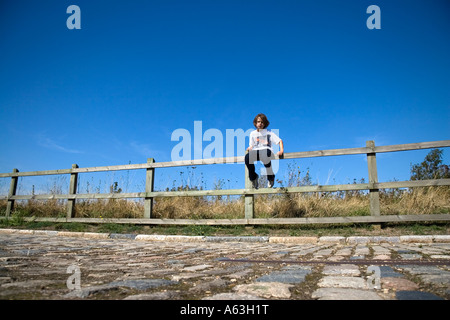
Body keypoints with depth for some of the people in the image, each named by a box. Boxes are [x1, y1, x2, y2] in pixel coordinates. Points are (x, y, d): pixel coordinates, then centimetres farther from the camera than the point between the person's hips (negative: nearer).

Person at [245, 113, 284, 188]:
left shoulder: (269, 133, 16)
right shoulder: (252, 133, 26)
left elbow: (280, 141, 11)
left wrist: (281, 150, -7)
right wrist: (250, 148, -2)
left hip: (266, 149, -3)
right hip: (255, 151, 3)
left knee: (265, 157, -42)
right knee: (247, 157, -34)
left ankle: (271, 178, -15)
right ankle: (253, 177, -7)